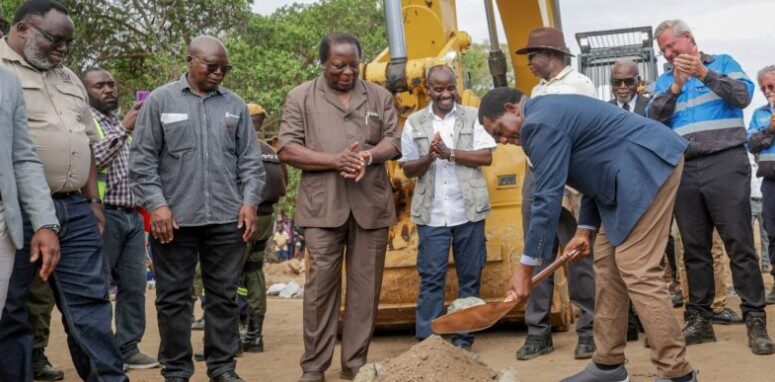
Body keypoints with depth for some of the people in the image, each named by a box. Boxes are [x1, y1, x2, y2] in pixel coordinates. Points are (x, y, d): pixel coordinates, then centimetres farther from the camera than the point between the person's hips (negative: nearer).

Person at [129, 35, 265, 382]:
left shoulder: (235, 105, 11)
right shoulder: (160, 101, 2)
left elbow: (250, 160, 12)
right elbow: (142, 160, -1)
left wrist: (249, 200, 1)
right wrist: (156, 204, -9)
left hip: (227, 219, 2)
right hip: (175, 219, -2)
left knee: (224, 296, 7)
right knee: (173, 297, 4)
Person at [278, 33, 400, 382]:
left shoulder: (379, 97, 12)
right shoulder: (301, 97, 5)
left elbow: (393, 141, 9)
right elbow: (286, 149, -2)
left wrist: (368, 156, -14)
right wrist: (336, 161, -14)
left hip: (371, 205, 3)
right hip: (323, 206, -2)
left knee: (365, 286, 4)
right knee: (320, 284, -2)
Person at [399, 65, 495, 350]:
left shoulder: (473, 117, 7)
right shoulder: (414, 123, 9)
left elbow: (486, 157, -3)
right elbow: (408, 169, 8)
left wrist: (450, 153, -13)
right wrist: (428, 158, -12)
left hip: (469, 210, 0)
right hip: (432, 214, 0)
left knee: (470, 276, 6)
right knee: (431, 278, -1)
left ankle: (464, 338, 15)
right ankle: (427, 340, 4)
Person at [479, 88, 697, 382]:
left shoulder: (539, 123, -15)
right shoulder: (550, 112, 18)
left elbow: (548, 198, -18)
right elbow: (593, 170, 24)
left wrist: (525, 268, -14)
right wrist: (586, 230, 19)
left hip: (648, 166, -11)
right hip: (631, 174, 11)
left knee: (637, 272, -12)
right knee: (607, 265, 11)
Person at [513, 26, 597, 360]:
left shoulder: (580, 84, -1)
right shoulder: (537, 90, 20)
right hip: (535, 176, 7)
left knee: (578, 257, -3)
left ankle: (589, 331, 5)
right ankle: (538, 332, 11)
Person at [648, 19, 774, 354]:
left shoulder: (722, 63, 9)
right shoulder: (664, 81, 16)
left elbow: (743, 96, -6)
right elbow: (654, 118, 2)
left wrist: (704, 73, -13)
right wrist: (676, 86, -10)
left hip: (725, 163, -3)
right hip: (684, 170, 4)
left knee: (739, 243, -7)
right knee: (694, 248, 6)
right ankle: (699, 318, 12)